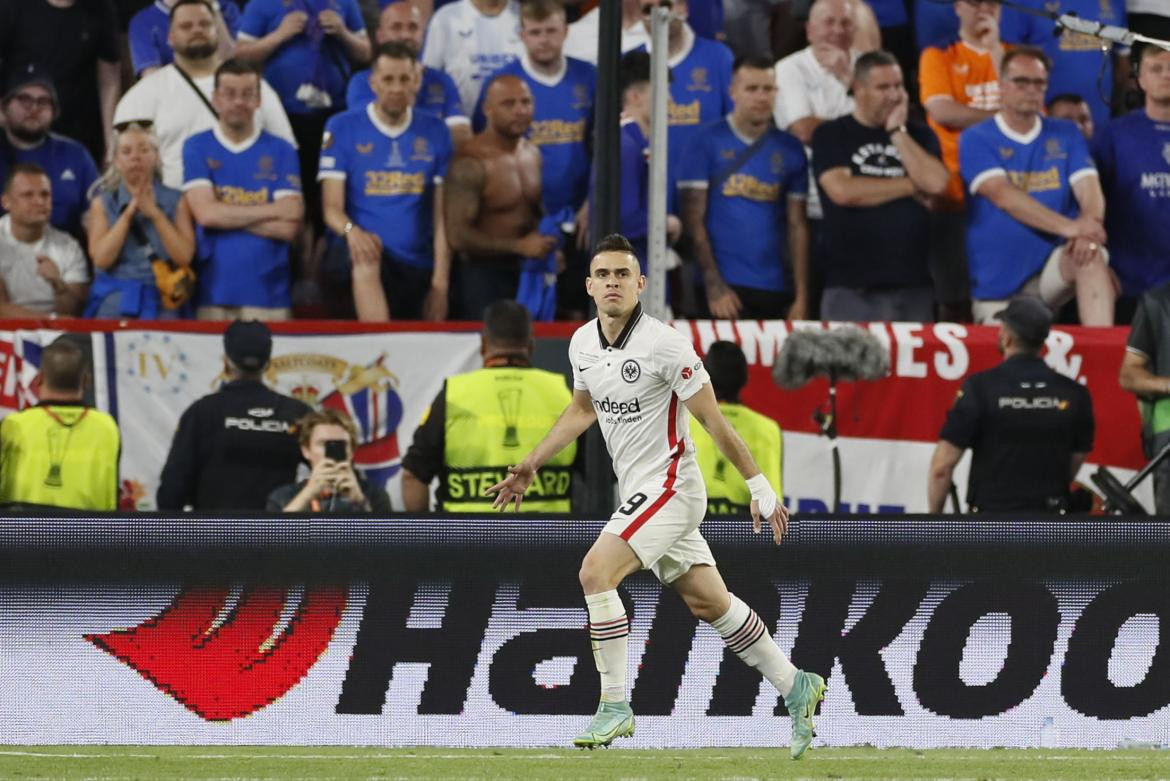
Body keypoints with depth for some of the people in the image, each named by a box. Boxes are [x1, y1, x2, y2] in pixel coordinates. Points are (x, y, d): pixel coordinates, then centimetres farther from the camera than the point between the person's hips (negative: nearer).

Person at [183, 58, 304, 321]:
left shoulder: (281, 151, 7)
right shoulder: (196, 148, 8)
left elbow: (287, 228, -2)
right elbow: (206, 213, -5)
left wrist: (227, 215, -7)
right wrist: (274, 211, -3)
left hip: (268, 292, 0)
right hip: (213, 288, 0)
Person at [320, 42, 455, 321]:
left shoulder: (435, 132, 7)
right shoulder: (342, 128, 0)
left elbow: (441, 215, 5)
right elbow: (332, 208, -4)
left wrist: (441, 281, -4)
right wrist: (351, 230, -28)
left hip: (418, 267, 4)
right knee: (365, 259, -36)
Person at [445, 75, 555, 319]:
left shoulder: (532, 153, 10)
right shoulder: (472, 163, -16)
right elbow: (457, 235, -21)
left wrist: (548, 246, 4)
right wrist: (518, 247, -18)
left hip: (527, 272, 7)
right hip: (484, 275, -7)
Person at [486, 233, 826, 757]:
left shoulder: (664, 345, -19)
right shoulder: (582, 344, 3)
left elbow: (712, 419, -15)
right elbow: (582, 409, 23)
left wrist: (759, 488, -13)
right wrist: (531, 466, 22)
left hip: (669, 487, -8)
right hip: (637, 492, 8)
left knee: (596, 572, -20)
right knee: (708, 602, 12)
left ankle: (614, 706, -11)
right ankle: (794, 686, 26)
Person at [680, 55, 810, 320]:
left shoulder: (789, 148, 10)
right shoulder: (708, 141, 1)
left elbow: (797, 226, 10)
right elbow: (694, 219, -3)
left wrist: (801, 297, 2)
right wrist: (714, 285, -11)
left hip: (776, 290, 3)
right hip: (725, 287, -3)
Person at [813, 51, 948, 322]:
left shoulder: (919, 134, 14)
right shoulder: (831, 136, 5)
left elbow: (935, 183, -3)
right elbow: (842, 190, -11)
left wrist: (897, 132, -1)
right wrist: (910, 187, -3)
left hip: (913, 285, 3)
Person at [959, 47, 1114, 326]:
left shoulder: (1066, 135, 8)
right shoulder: (976, 140, -3)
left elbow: (1089, 188, -6)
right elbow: (1003, 196, -19)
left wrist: (1090, 228, -32)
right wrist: (1068, 227, -33)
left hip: (1053, 270, 0)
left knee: (1090, 256, -31)